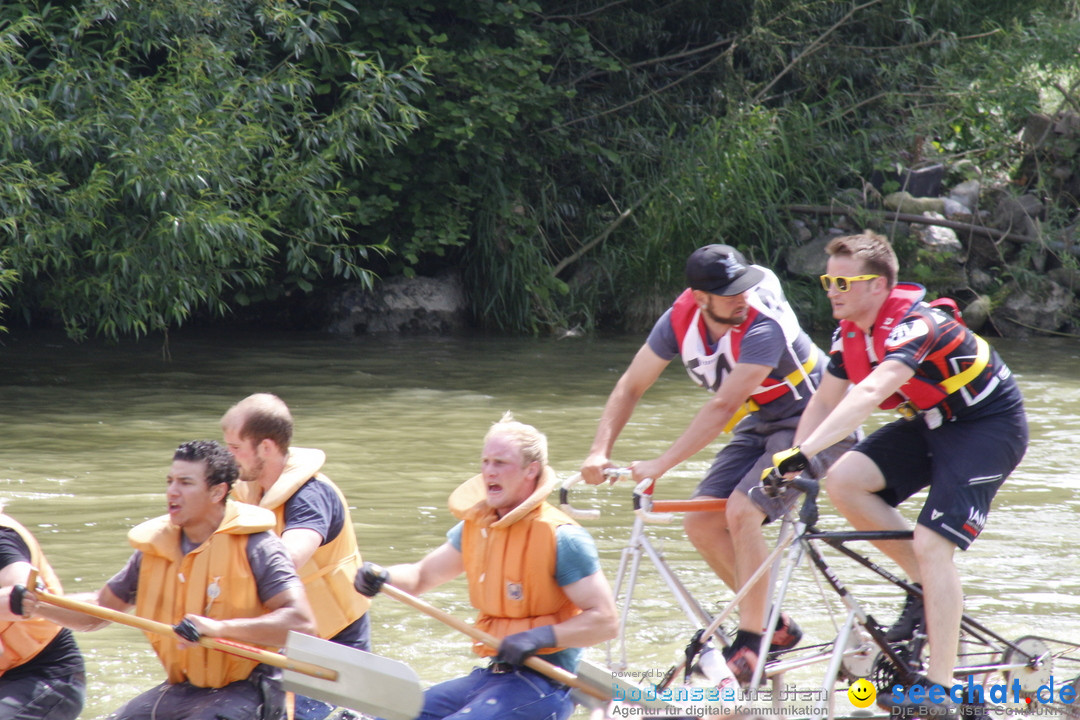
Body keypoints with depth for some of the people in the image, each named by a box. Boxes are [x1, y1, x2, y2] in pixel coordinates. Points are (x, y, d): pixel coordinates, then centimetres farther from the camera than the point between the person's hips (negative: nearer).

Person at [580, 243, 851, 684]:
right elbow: (631, 386, -3)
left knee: (741, 511, -25)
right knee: (701, 523, -4)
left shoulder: (763, 326, -32)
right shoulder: (681, 319, -12)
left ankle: (750, 643, -16)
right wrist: (600, 452, -15)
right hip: (758, 425, 7)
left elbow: (722, 408, -35)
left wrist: (660, 466, -37)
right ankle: (775, 624, 10)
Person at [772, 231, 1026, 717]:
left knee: (931, 546, -20)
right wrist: (792, 464, -12)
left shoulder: (915, 324, -30)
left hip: (988, 425, -8)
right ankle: (925, 589, 2)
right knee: (843, 482, -14)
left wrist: (807, 450, -54)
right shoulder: (850, 331, -4)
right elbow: (824, 403, 3)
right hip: (931, 423, 8)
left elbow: (870, 393, -45)